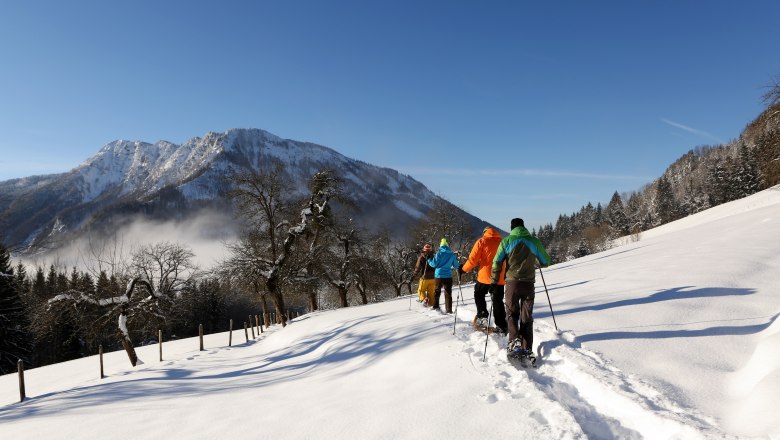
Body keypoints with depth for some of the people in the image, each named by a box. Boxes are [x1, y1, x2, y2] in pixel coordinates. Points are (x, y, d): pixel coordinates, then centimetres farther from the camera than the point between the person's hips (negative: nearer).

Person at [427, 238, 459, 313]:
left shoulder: (439, 253, -6)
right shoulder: (452, 254, 4)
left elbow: (434, 264, -9)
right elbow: (456, 266, 10)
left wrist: (429, 260, 9)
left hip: (439, 275, -2)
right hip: (448, 276, 2)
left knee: (436, 292, 12)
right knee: (448, 293, 5)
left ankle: (436, 307, 13)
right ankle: (449, 310, 3)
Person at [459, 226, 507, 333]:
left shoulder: (481, 242, -2)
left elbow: (472, 259, -7)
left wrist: (463, 269, 6)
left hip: (485, 276, -3)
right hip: (500, 278, 3)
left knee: (478, 295, 19)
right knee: (498, 301, 9)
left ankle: (482, 316, 5)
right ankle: (501, 326, 6)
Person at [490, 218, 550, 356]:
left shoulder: (507, 241, 1)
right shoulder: (534, 241, 5)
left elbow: (497, 262, -4)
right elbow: (545, 261, 14)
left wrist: (494, 282, 2)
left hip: (512, 283, -1)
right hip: (529, 283, 2)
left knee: (512, 314, 9)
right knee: (527, 317, 10)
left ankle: (515, 341, -12)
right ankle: (526, 348, 7)